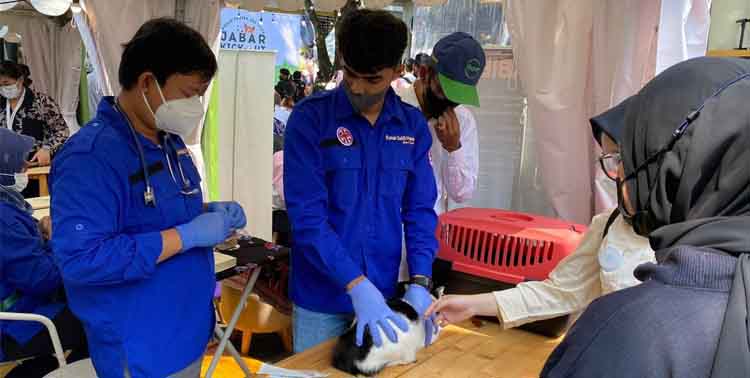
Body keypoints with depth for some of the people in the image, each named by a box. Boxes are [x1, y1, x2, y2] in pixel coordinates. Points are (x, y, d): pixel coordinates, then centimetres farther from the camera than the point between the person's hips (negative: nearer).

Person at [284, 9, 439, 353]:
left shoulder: (412, 125, -1)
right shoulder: (309, 118, -12)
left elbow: (420, 209, 3)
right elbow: (306, 215, -17)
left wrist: (420, 281, -9)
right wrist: (357, 285, -24)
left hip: (384, 293, 3)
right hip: (322, 296, -3)